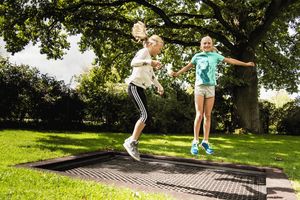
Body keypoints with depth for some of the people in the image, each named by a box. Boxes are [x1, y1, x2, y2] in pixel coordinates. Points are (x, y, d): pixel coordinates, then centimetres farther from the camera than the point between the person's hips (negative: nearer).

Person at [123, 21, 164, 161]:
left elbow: (151, 75, 37)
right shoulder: (144, 51, -5)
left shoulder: (149, 57, 24)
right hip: (135, 87, -10)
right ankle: (131, 142, -13)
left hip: (139, 89, 10)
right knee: (145, 115, -18)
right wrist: (150, 62, -40)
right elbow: (133, 63, -27)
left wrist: (159, 86, 42)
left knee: (144, 116, 6)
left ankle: (132, 142, 13)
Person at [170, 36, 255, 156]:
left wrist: (245, 64, 18)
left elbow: (230, 61, 15)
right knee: (199, 115, -8)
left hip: (210, 87, 2)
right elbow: (188, 67, 20)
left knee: (207, 116, 2)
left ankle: (205, 142, 9)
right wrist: (177, 74, 19)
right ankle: (195, 142, -4)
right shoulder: (197, 56, 9)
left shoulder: (215, 56, 10)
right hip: (199, 87, -1)